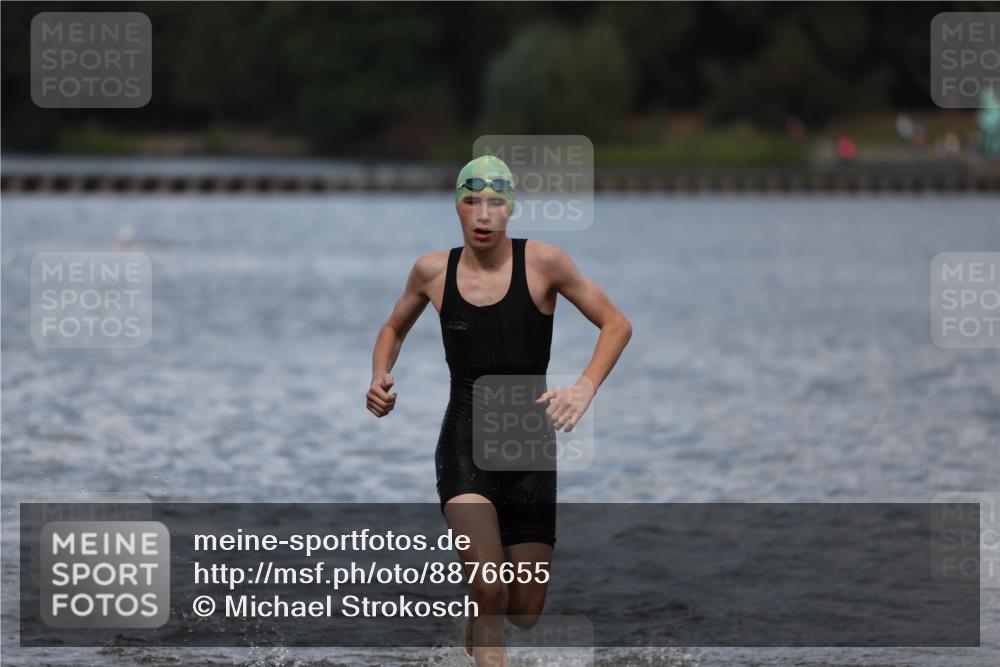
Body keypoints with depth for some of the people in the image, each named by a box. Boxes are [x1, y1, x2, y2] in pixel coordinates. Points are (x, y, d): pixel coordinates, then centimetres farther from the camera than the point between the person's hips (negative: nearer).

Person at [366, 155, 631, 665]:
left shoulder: (543, 263, -6)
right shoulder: (432, 271, 0)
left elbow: (616, 324, 1)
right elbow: (394, 329, 20)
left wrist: (584, 389, -15)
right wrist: (380, 379, 0)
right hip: (464, 444, 0)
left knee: (524, 614, 6)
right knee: (488, 592, -23)